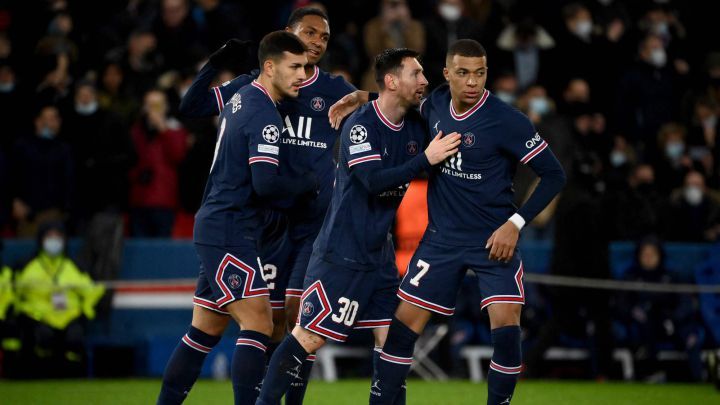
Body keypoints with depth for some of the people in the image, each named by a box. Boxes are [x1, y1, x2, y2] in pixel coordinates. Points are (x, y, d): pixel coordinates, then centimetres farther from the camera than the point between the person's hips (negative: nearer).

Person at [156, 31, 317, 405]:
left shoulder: (239, 99, 12)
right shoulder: (264, 115, -17)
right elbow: (266, 183, -24)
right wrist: (313, 182, -9)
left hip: (217, 231, 10)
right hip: (229, 234, -10)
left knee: (205, 331, 14)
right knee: (257, 325, -14)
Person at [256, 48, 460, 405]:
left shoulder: (415, 126, 6)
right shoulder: (360, 125, -15)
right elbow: (374, 180, -27)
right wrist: (425, 159, -27)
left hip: (380, 253, 8)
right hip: (342, 252, -8)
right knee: (308, 338, -7)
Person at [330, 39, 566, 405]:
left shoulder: (507, 121, -18)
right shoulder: (436, 104, -2)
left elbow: (553, 175, -13)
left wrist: (515, 224, -18)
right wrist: (363, 97, 7)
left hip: (493, 240, -4)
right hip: (442, 238, 4)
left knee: (506, 329, -16)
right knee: (403, 325, 2)